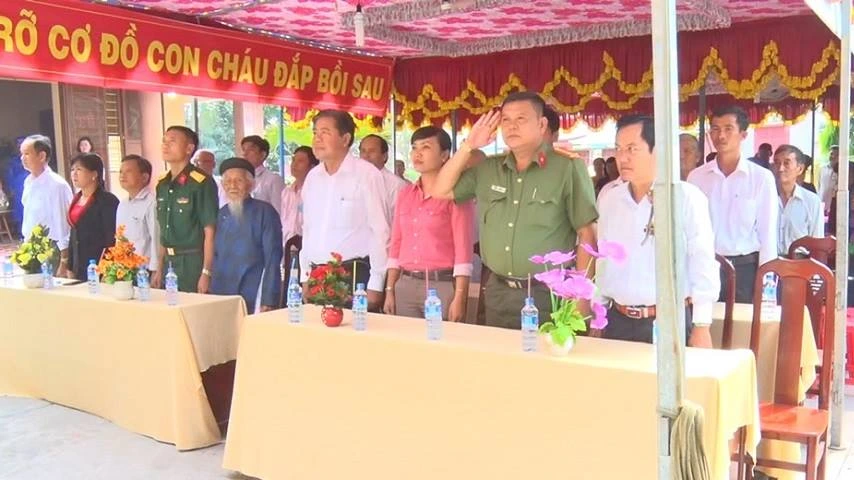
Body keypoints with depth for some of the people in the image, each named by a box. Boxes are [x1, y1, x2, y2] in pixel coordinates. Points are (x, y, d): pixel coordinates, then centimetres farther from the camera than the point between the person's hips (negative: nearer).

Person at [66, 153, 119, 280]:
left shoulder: (108, 200, -9)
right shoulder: (76, 200, 14)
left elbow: (112, 239, -13)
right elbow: (74, 235, 18)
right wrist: (70, 268, 16)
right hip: (79, 269, 7)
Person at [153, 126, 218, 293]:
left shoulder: (202, 183, -13)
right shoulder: (162, 184, 9)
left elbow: (210, 231, -15)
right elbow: (164, 231, 15)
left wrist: (206, 273, -17)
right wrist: (160, 269, 15)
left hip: (194, 262, -7)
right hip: (169, 262, 7)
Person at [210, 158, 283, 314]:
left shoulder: (264, 212, -5)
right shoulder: (222, 214, 11)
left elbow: (273, 259, -8)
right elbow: (216, 255, 17)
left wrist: (269, 301, -13)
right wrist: (212, 291, 8)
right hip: (221, 296, 5)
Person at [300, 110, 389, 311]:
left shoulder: (366, 174, -8)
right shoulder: (312, 177, 10)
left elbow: (380, 231, -10)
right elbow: (307, 229, 16)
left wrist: (375, 285, -12)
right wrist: (305, 277, 13)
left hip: (356, 274, -5)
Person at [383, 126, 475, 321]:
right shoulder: (405, 194, 12)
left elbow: (463, 249, -9)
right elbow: (396, 245, 13)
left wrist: (459, 298, -14)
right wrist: (390, 290, 8)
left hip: (442, 286, -5)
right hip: (405, 285, 5)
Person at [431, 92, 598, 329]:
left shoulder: (568, 168, -8)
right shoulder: (487, 170, 8)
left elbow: (587, 236, -8)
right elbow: (441, 191, 10)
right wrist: (468, 146, 1)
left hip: (547, 294, -5)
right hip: (498, 292, 5)